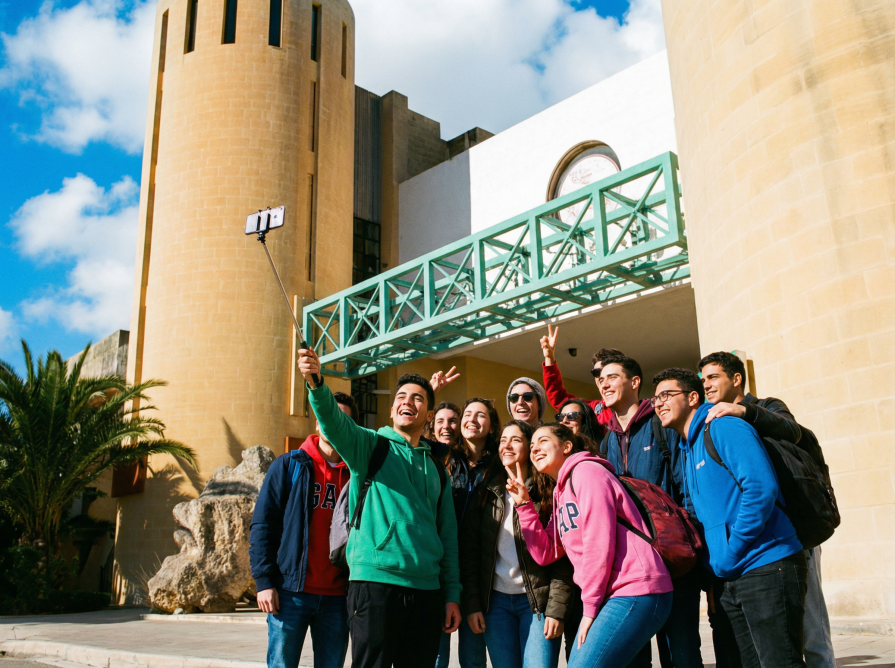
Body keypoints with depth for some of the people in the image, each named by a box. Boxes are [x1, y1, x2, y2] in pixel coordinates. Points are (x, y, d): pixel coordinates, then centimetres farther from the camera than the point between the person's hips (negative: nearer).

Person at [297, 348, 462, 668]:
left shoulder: (435, 467, 16)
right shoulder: (369, 445, 5)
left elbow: (448, 533, 15)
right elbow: (333, 420, -16)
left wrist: (452, 594, 10)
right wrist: (315, 382, -35)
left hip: (426, 590, 4)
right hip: (375, 581, -4)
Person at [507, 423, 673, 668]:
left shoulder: (585, 471, -6)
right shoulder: (561, 493, 21)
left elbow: (599, 544, -14)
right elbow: (545, 554, 13)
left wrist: (590, 606, -11)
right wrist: (524, 504, 8)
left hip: (636, 591, -9)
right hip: (612, 596, 9)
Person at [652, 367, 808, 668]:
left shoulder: (724, 427, -9)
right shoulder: (688, 449, 19)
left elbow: (761, 489, -21)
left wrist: (728, 557, -16)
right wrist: (711, 572, 13)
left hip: (766, 566, -9)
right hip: (730, 577, 9)